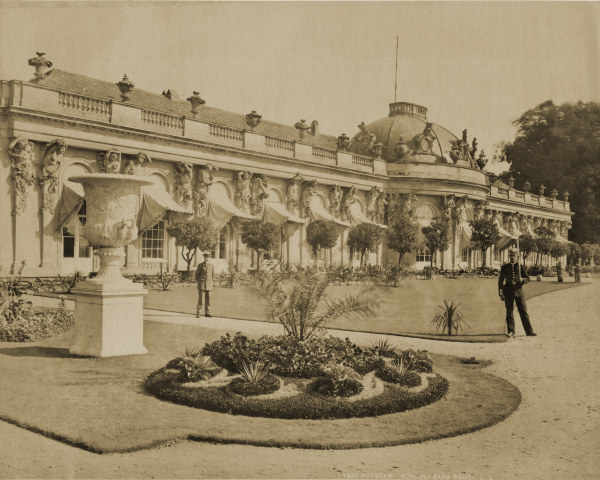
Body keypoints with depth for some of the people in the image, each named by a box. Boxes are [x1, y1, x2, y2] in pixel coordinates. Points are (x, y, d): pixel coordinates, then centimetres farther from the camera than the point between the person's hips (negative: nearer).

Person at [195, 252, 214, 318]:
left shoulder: (211, 265, 7)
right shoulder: (200, 265, 0)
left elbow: (213, 274, 18)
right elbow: (197, 274, 7)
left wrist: (212, 281, 11)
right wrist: (197, 281, 4)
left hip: (209, 285, 3)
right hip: (201, 285, -3)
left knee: (208, 299, 4)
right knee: (200, 299, -6)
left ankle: (207, 313, 11)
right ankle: (198, 313, -2)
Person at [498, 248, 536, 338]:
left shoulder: (520, 266, 7)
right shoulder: (504, 267, 5)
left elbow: (527, 279, 7)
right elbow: (500, 281, 5)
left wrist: (522, 280, -17)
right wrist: (501, 294, -1)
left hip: (518, 290, 0)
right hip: (508, 291, 0)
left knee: (523, 311, 0)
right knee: (509, 312, 2)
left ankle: (529, 331, 4)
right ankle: (511, 331, 9)